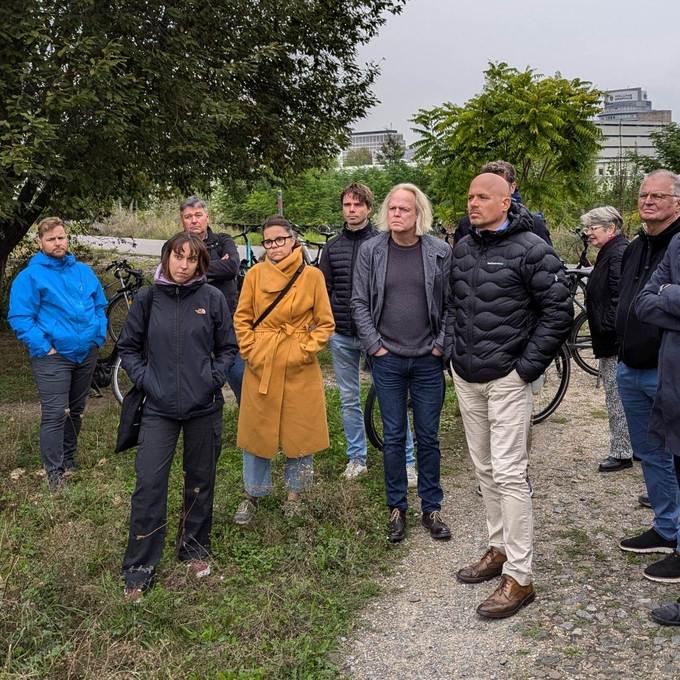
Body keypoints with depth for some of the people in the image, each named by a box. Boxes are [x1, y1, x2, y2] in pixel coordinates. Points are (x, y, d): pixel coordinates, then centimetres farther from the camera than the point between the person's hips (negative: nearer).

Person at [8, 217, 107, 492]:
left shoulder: (84, 271, 12)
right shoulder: (30, 276, -6)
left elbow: (100, 306, 19)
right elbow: (19, 318, -10)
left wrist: (100, 335, 6)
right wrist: (44, 347, -15)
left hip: (87, 354, 5)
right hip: (53, 356, -5)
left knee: (75, 411, 16)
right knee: (55, 415, -8)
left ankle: (69, 458, 32)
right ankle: (55, 472, 2)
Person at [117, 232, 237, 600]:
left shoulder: (212, 298, -2)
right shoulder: (147, 298, 0)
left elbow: (228, 347, 7)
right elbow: (128, 347, 8)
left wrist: (215, 378, -6)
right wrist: (145, 379, -4)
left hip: (204, 407, 1)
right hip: (159, 408, 0)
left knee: (200, 481, 13)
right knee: (149, 483, -3)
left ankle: (195, 547, 33)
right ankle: (139, 567, 10)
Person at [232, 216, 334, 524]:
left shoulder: (312, 276, -3)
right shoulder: (255, 274, 1)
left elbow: (325, 324, 1)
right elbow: (242, 319, 6)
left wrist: (305, 350, -8)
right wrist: (251, 351, -4)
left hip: (300, 368, -1)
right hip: (260, 365, 1)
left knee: (299, 430, 8)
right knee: (257, 430, 9)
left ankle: (294, 493, 28)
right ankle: (252, 495, 25)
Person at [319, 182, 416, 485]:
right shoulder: (332, 247, 8)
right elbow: (323, 291, 13)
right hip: (341, 336, 4)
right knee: (349, 400, 11)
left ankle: (406, 461, 10)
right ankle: (356, 459, 24)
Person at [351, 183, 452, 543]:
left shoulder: (440, 252, -2)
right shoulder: (370, 251, -1)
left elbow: (451, 304, 1)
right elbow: (359, 303, 1)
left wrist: (441, 344, -5)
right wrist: (374, 345, -4)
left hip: (428, 360, 0)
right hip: (387, 359, 0)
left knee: (428, 437, 9)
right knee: (393, 437, 8)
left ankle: (431, 509, 22)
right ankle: (397, 508, 22)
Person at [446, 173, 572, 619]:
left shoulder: (531, 249, -11)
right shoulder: (462, 249, 10)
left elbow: (559, 311, -11)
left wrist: (528, 367, -13)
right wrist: (454, 348, 11)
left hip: (507, 380, -7)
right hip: (466, 378, 7)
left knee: (509, 473, -8)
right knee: (485, 469, 15)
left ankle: (519, 578, 1)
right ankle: (499, 550, 30)